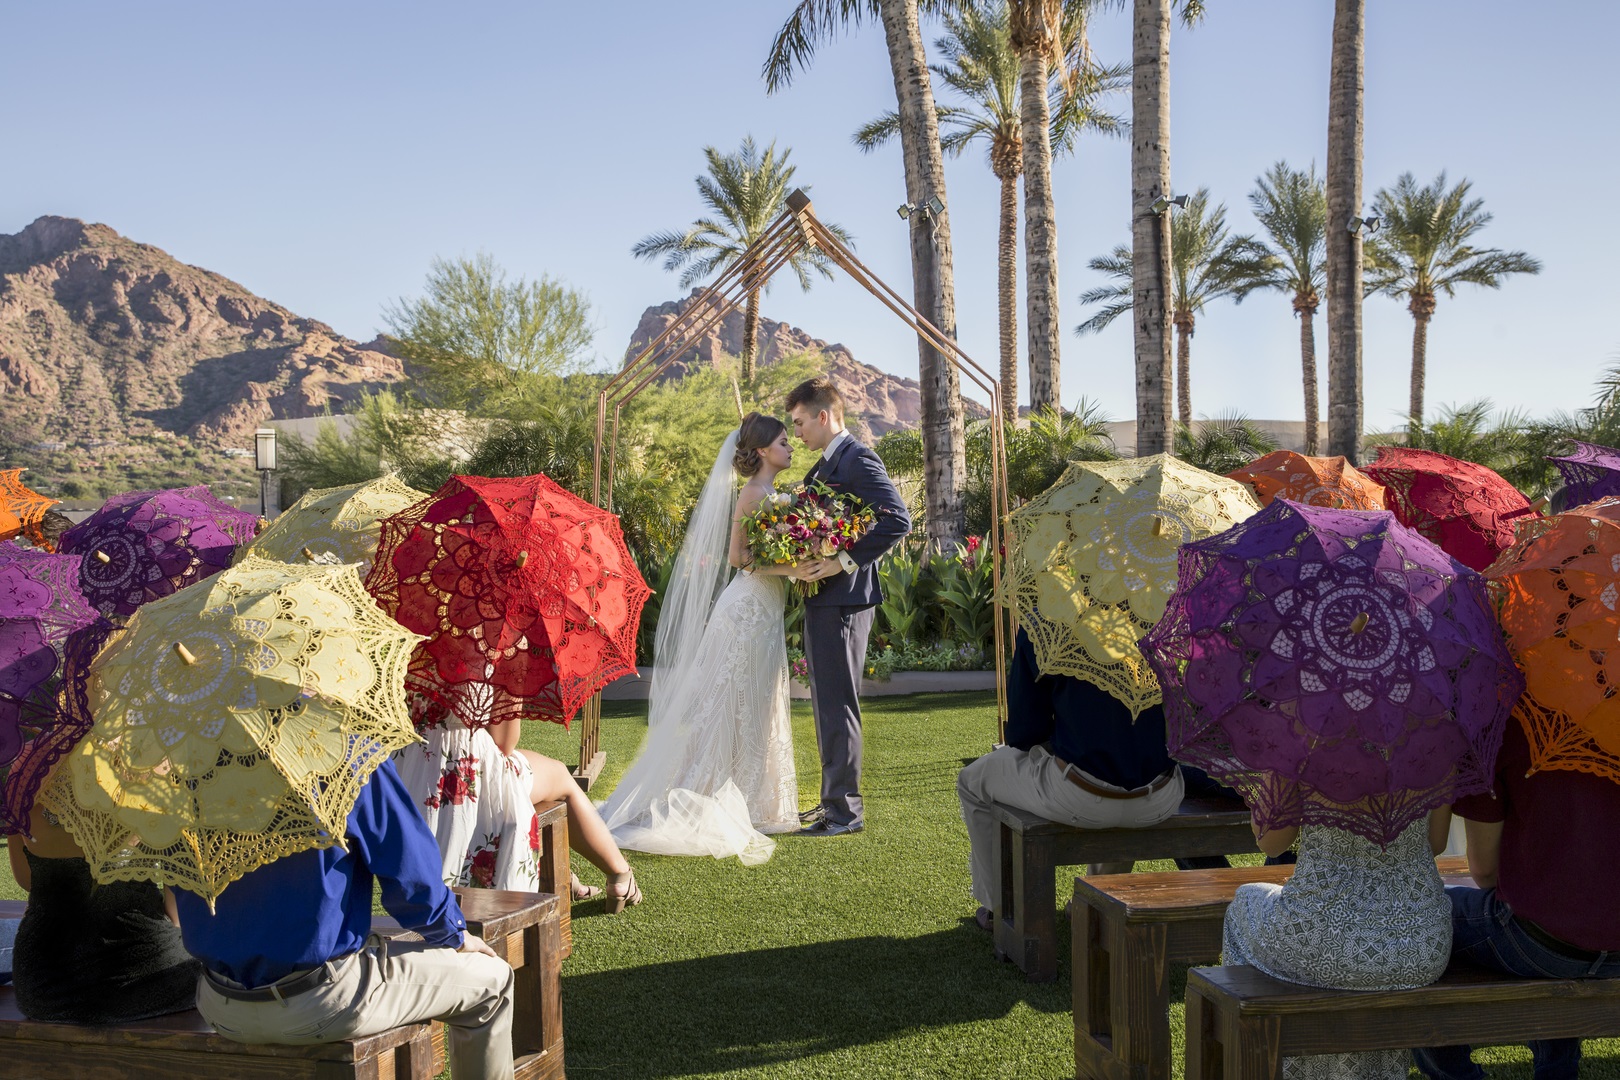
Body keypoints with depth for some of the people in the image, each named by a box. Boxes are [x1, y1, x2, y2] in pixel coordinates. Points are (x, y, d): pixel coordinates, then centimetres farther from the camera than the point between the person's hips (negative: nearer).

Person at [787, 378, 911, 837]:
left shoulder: (858, 460, -14)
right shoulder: (823, 466, 17)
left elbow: (898, 519, -24)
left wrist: (845, 561, -24)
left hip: (843, 600, -10)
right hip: (822, 597, 10)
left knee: (838, 705, -5)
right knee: (826, 704, 17)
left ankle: (846, 811, 2)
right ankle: (835, 799, 27)